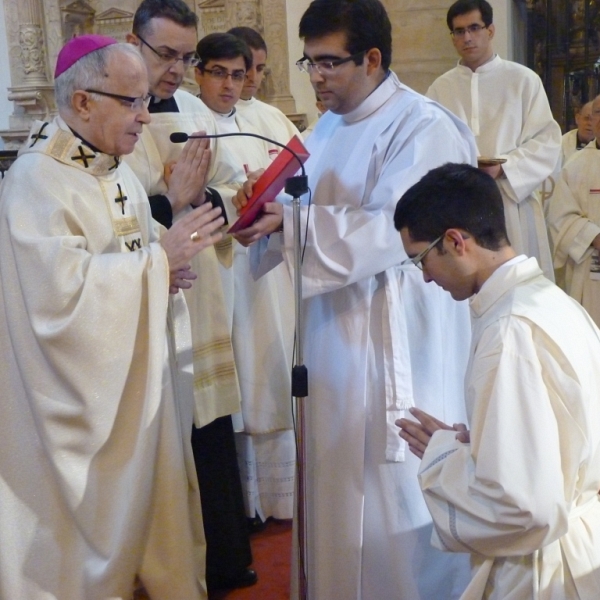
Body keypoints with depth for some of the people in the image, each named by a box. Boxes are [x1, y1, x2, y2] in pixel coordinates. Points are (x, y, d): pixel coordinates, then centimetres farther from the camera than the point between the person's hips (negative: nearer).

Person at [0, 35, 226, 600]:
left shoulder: (118, 172, 8)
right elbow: (63, 293, -28)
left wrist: (169, 266, -5)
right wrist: (158, 257, -21)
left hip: (140, 380, 8)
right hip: (85, 399, -8)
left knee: (149, 503, 16)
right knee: (97, 522, 5)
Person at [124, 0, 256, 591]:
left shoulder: (196, 112, 9)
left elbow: (229, 192, 10)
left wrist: (203, 197, -11)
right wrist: (168, 203, -20)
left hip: (201, 296, 6)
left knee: (213, 433, 14)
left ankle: (225, 559, 32)